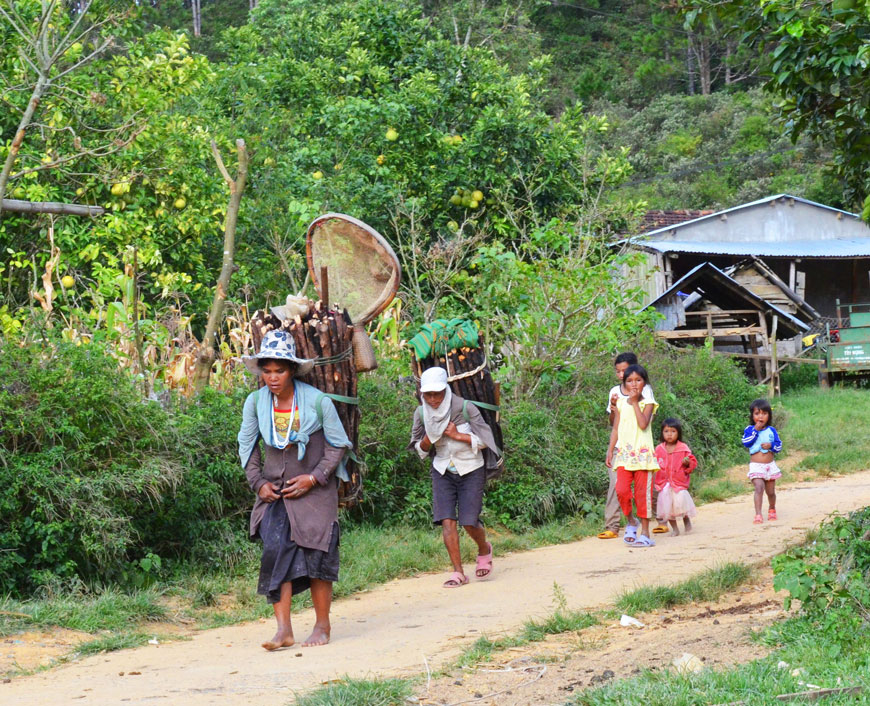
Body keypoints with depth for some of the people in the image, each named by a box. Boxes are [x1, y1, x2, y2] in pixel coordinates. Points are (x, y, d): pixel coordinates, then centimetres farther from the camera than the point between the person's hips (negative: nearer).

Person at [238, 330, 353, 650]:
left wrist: (314, 478, -13)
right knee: (276, 552, -12)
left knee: (316, 556, -1)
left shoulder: (318, 401, -12)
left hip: (314, 491, -2)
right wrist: (258, 482, -1)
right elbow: (247, 445, 9)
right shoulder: (255, 402, -5)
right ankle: (283, 629, -13)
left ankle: (322, 625, 15)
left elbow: (337, 445, -3)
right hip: (275, 491, 2)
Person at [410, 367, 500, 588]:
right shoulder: (421, 413, -5)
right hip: (443, 471, 3)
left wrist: (457, 435, -22)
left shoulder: (464, 408, -17)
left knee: (469, 521, -7)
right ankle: (458, 572, -5)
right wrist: (429, 438, -15)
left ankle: (484, 550, 27)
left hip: (470, 470, -3)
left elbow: (483, 440, -10)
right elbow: (420, 449, 7)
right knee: (447, 520, -11)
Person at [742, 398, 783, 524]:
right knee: (759, 488, -20)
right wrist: (755, 430, -18)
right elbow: (746, 442, -16)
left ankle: (772, 510, 37)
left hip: (770, 465, 3)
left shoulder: (771, 430, 6)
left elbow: (779, 446, 7)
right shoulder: (749, 429, 1)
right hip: (756, 466, -3)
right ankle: (758, 515, -24)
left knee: (771, 491, 11)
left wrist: (771, 445, -13)